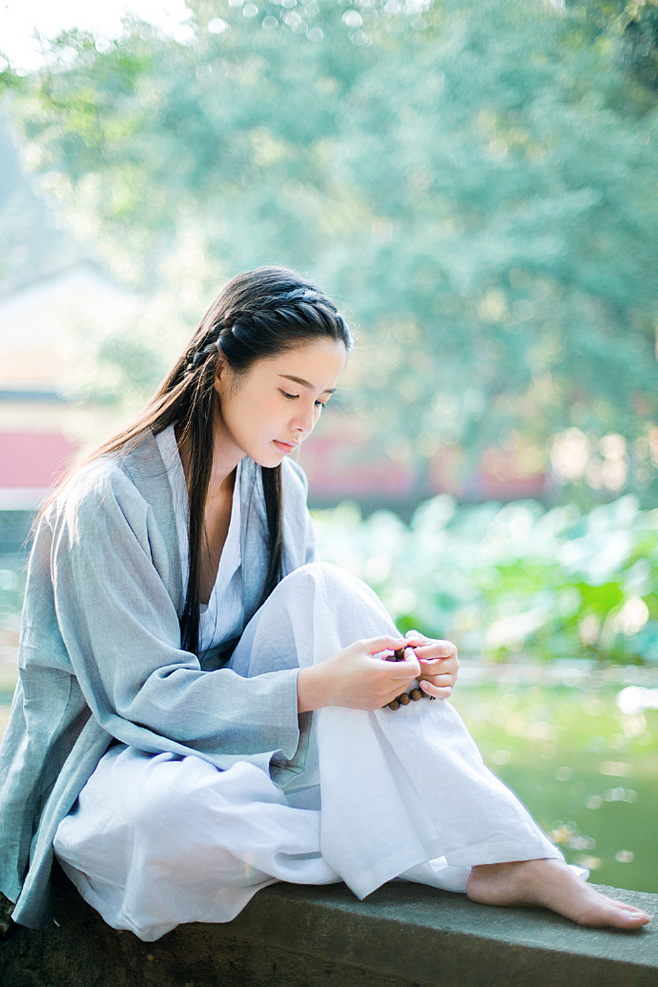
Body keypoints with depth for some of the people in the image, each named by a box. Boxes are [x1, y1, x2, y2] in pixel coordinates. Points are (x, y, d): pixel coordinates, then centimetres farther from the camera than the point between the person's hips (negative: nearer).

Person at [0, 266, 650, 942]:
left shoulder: (278, 487, 2)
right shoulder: (104, 499, -19)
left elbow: (311, 640, 4)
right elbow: (144, 693, -22)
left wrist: (401, 663, -19)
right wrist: (313, 688, -33)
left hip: (233, 735, 6)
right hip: (110, 756, -5)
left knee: (323, 590, -21)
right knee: (177, 814, -43)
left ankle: (510, 860, -26)